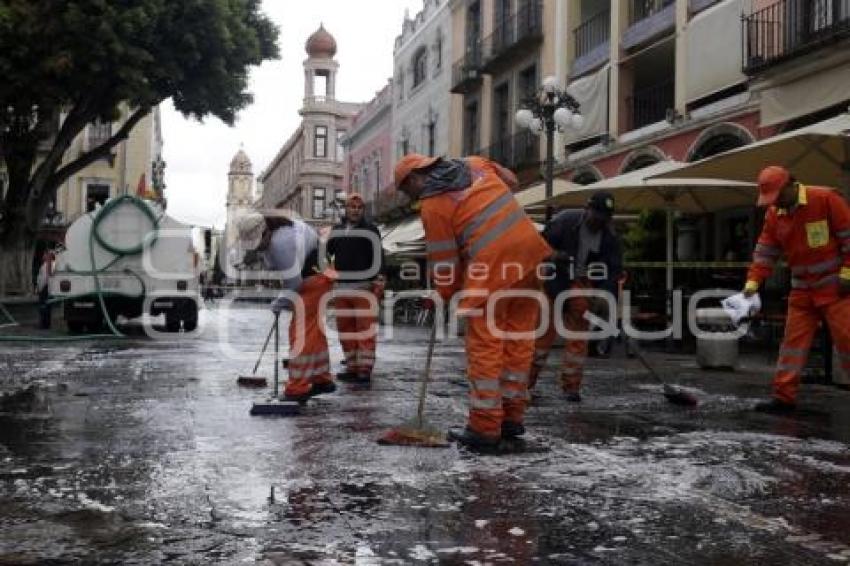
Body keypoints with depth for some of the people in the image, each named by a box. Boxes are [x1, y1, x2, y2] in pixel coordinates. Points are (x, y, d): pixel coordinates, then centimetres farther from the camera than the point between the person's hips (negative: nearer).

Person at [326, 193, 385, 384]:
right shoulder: (336, 230, 14)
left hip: (364, 288, -6)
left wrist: (378, 281, -13)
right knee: (345, 330, 10)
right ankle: (352, 367, 19)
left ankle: (365, 370, -5)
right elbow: (326, 254, 24)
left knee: (365, 329, -7)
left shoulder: (370, 230, -1)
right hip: (341, 288, 6)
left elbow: (378, 258, -6)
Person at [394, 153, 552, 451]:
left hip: (491, 265, -7)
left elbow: (443, 259, -1)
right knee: (519, 340, 12)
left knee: (485, 347, 1)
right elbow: (510, 180, 30)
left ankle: (485, 428, 4)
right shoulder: (474, 164, 15)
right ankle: (512, 417, 21)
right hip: (528, 249, 7)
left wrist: (445, 295, 13)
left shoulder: (432, 204, -4)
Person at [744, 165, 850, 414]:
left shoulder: (826, 198, -12)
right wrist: (753, 281, -4)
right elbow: (765, 251, 7)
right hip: (801, 290, 6)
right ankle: (784, 397, 5)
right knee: (793, 341, 3)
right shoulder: (773, 214, 5)